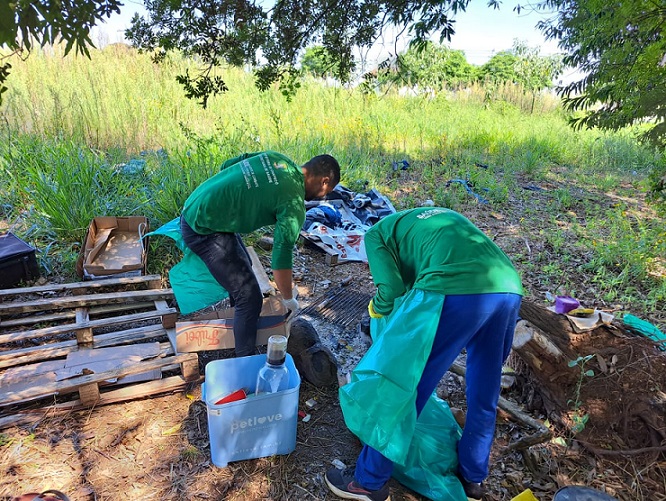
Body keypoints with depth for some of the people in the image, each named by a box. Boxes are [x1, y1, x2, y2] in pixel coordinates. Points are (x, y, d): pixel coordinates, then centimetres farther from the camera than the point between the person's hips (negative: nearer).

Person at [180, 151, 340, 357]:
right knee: (250, 297, -3)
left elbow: (226, 166, 10)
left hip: (192, 208, 10)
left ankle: (243, 319, 51)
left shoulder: (276, 158, 4)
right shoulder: (294, 204, -16)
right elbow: (281, 258, -15)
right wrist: (289, 299, 0)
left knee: (242, 265, 28)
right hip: (205, 230, -10)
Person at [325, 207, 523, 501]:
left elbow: (391, 290, 3)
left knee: (404, 387, 9)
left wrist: (377, 310, 26)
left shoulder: (377, 233, 18)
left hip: (456, 290, -7)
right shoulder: (441, 215, 37)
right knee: (484, 393, 23)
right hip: (508, 288, 7)